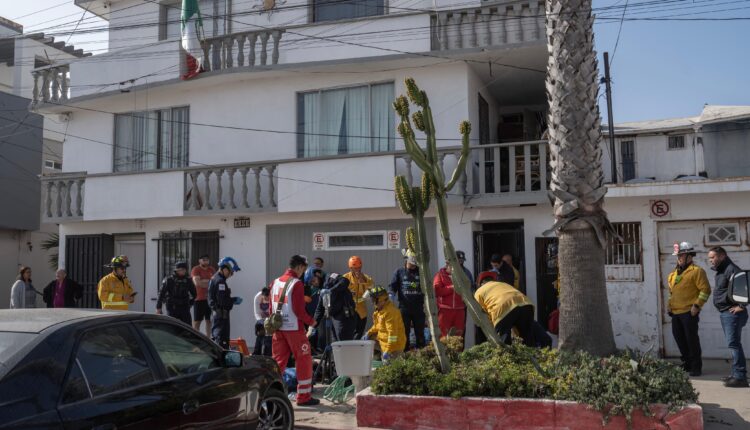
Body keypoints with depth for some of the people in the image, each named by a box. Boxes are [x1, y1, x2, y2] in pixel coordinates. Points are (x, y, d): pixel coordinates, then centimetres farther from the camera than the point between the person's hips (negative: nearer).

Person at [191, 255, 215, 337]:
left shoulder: (212, 270, 14)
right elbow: (197, 282, -15)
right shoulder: (196, 270, -2)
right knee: (197, 321, -1)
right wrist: (209, 281, -8)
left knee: (209, 320, 8)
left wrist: (203, 281, -6)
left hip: (209, 299, 5)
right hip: (199, 299, -5)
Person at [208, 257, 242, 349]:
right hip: (222, 314, -10)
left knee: (215, 337, 17)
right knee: (222, 341, -10)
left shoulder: (214, 279, 16)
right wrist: (235, 300, -11)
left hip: (215, 313, 10)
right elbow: (222, 301, -22)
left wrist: (233, 300, 12)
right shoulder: (220, 281, -16)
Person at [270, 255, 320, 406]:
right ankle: (304, 397, 6)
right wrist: (311, 322, -2)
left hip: (278, 328, 7)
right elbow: (298, 309, -16)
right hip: (294, 328, -7)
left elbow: (271, 307, 14)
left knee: (278, 360, 13)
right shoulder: (297, 283, -12)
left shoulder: (276, 282, 10)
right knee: (304, 360, 3)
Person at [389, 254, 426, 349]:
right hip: (404, 307, -1)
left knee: (420, 331, 5)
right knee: (404, 331, 2)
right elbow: (393, 285, 5)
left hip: (418, 307, 1)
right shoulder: (399, 272, 7)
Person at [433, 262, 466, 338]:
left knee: (459, 335, 4)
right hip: (445, 309, -4)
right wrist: (451, 288, -12)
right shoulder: (440, 275, 6)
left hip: (459, 310, 4)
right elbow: (436, 291, -8)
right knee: (444, 335, -4)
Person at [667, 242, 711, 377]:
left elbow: (705, 290, -12)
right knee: (679, 337, 13)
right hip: (675, 312, 8)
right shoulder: (675, 273, 16)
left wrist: (697, 305, -17)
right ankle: (687, 362, 27)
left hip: (689, 312, -8)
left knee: (691, 338, -4)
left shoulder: (696, 271, -7)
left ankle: (696, 367, 6)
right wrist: (670, 304, 16)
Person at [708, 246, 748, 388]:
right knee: (733, 344, 14)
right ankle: (737, 374, 21)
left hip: (732, 313, -10)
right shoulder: (720, 271, 17)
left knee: (734, 343, -10)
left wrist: (741, 306, -21)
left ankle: (740, 377, -8)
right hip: (724, 313, 10)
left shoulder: (731, 270, -16)